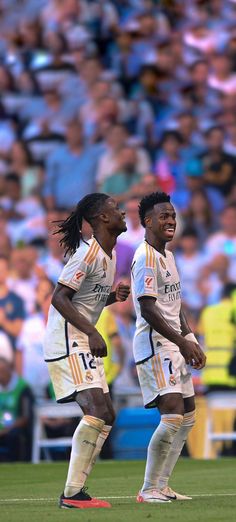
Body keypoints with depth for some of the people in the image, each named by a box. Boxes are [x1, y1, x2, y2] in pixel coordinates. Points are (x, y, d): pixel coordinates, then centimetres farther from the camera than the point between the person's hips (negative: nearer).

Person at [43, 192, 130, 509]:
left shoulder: (108, 255, 15)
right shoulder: (88, 253, -15)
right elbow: (59, 298, -20)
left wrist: (113, 297, 4)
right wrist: (92, 332, -26)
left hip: (84, 344, 11)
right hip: (67, 342, -11)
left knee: (106, 416, 9)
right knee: (96, 410, -20)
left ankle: (76, 489, 11)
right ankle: (72, 494, -21)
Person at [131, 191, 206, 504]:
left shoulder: (167, 256, 17)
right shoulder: (146, 258, -13)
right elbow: (148, 309, -20)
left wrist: (192, 343, 12)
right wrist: (182, 342, -21)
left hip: (175, 345, 10)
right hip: (155, 345, -10)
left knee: (187, 417, 11)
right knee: (173, 415, -17)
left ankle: (161, 486, 15)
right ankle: (148, 490, -11)